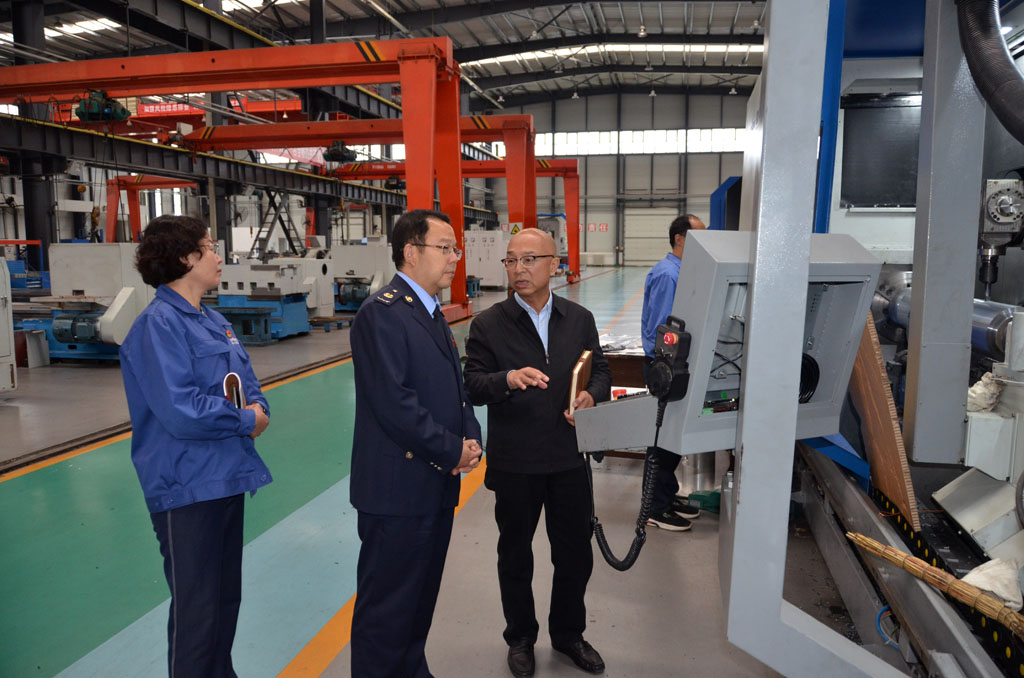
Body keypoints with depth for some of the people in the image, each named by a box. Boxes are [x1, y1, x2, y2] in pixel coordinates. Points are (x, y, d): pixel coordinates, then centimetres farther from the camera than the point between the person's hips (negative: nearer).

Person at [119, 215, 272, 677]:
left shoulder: (214, 321, 10)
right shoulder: (158, 324, -17)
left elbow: (247, 380, 14)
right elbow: (180, 412, -26)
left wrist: (258, 407, -8)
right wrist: (246, 421, -14)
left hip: (227, 477, 9)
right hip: (188, 487, -9)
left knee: (227, 595, 21)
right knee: (197, 607, 3)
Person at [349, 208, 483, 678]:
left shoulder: (432, 313, 14)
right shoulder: (382, 313, -16)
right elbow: (393, 402, -24)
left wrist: (471, 437, -1)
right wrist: (453, 450, -15)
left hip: (437, 484, 9)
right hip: (398, 488, -9)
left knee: (421, 598, 22)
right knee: (387, 606, 6)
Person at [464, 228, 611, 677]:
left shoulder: (580, 319, 3)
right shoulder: (489, 325, -7)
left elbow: (600, 370, 9)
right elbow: (473, 386, -12)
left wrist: (592, 396, -14)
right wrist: (508, 379, -32)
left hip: (569, 458, 2)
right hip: (514, 463, -2)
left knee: (575, 553, 15)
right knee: (515, 555, 16)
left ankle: (568, 633, 40)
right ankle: (520, 637, 39)